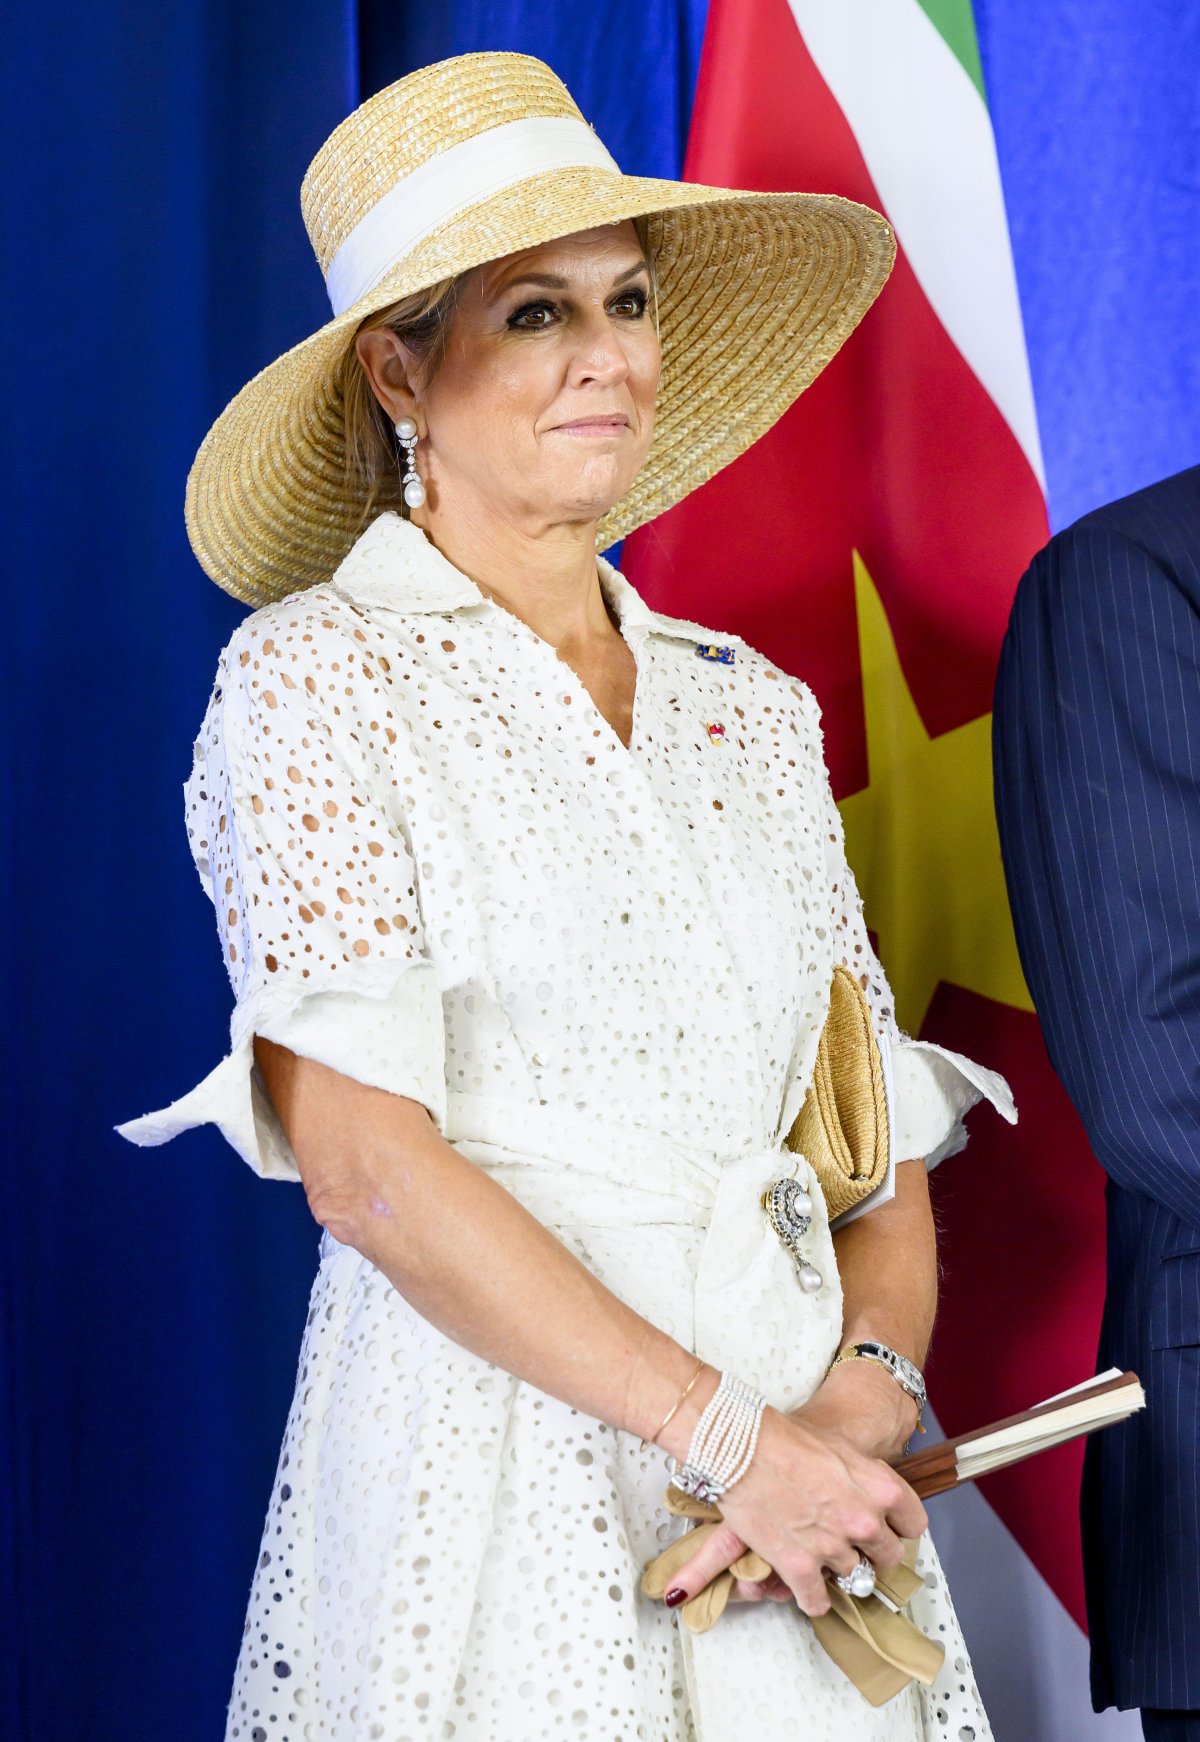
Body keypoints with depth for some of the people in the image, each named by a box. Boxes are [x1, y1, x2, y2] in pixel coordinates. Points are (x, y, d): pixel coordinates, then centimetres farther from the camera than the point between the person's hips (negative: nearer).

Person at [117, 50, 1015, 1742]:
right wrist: (728, 1426, -15)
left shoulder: (760, 709, 11)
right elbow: (361, 1158, -12)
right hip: (495, 1459, -4)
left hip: (800, 1463, 4)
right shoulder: (319, 669, -4)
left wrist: (871, 1390, -9)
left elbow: (885, 1130, 10)